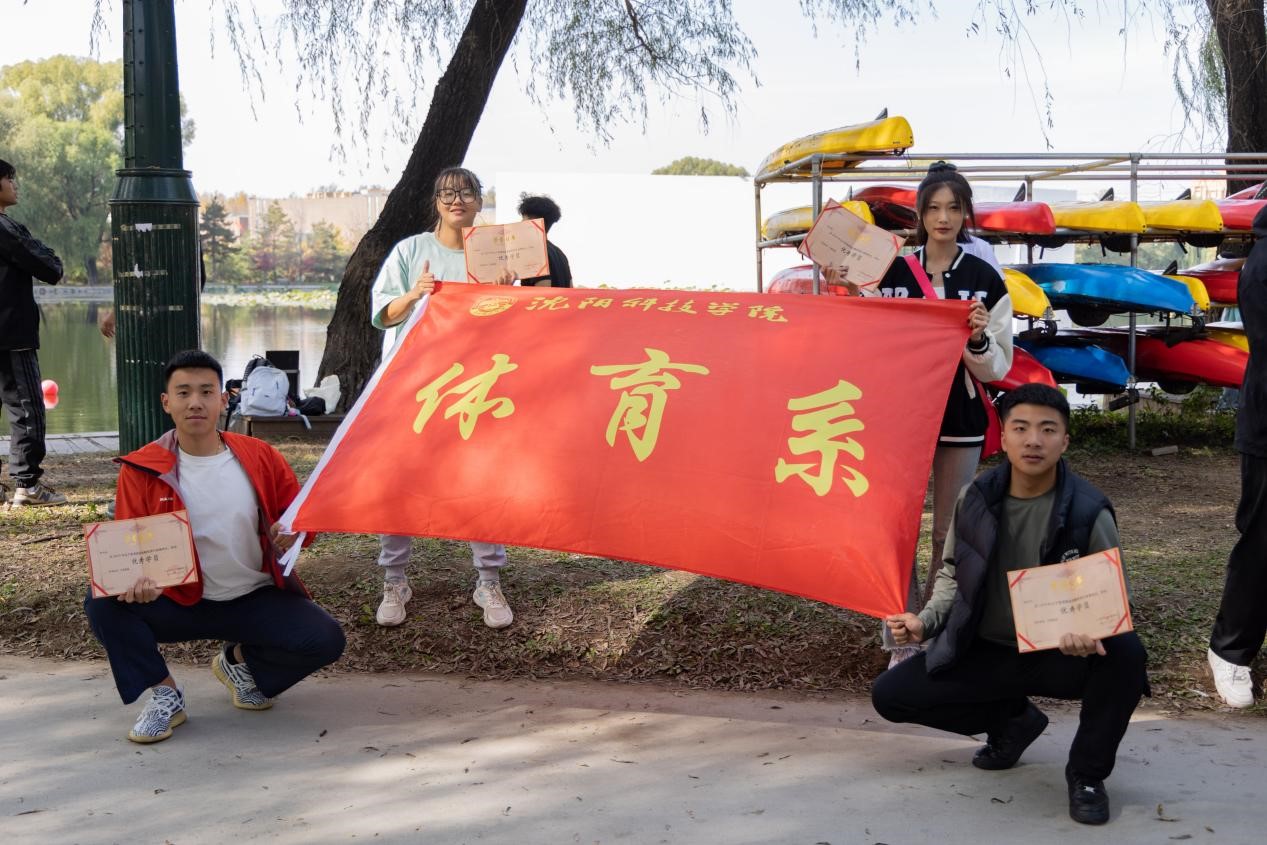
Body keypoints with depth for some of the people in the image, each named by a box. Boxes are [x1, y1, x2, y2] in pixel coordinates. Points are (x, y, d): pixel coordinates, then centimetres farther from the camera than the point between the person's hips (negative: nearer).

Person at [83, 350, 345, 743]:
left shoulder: (259, 457, -4)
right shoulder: (141, 469, -9)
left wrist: (293, 533, -18)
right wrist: (136, 580, -32)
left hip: (257, 600, 1)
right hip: (181, 603, -1)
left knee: (326, 640, -20)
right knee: (104, 604, -27)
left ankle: (240, 661, 12)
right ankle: (164, 694, -3)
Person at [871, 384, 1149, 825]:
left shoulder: (1088, 512, -16)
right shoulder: (975, 499, -6)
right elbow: (954, 575, 9)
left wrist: (1090, 634, -34)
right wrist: (925, 622, -10)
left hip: (1058, 655, -3)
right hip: (984, 653, 4)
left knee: (1124, 652, -35)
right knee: (890, 694, -9)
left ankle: (1086, 773, -7)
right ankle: (1012, 719, 16)